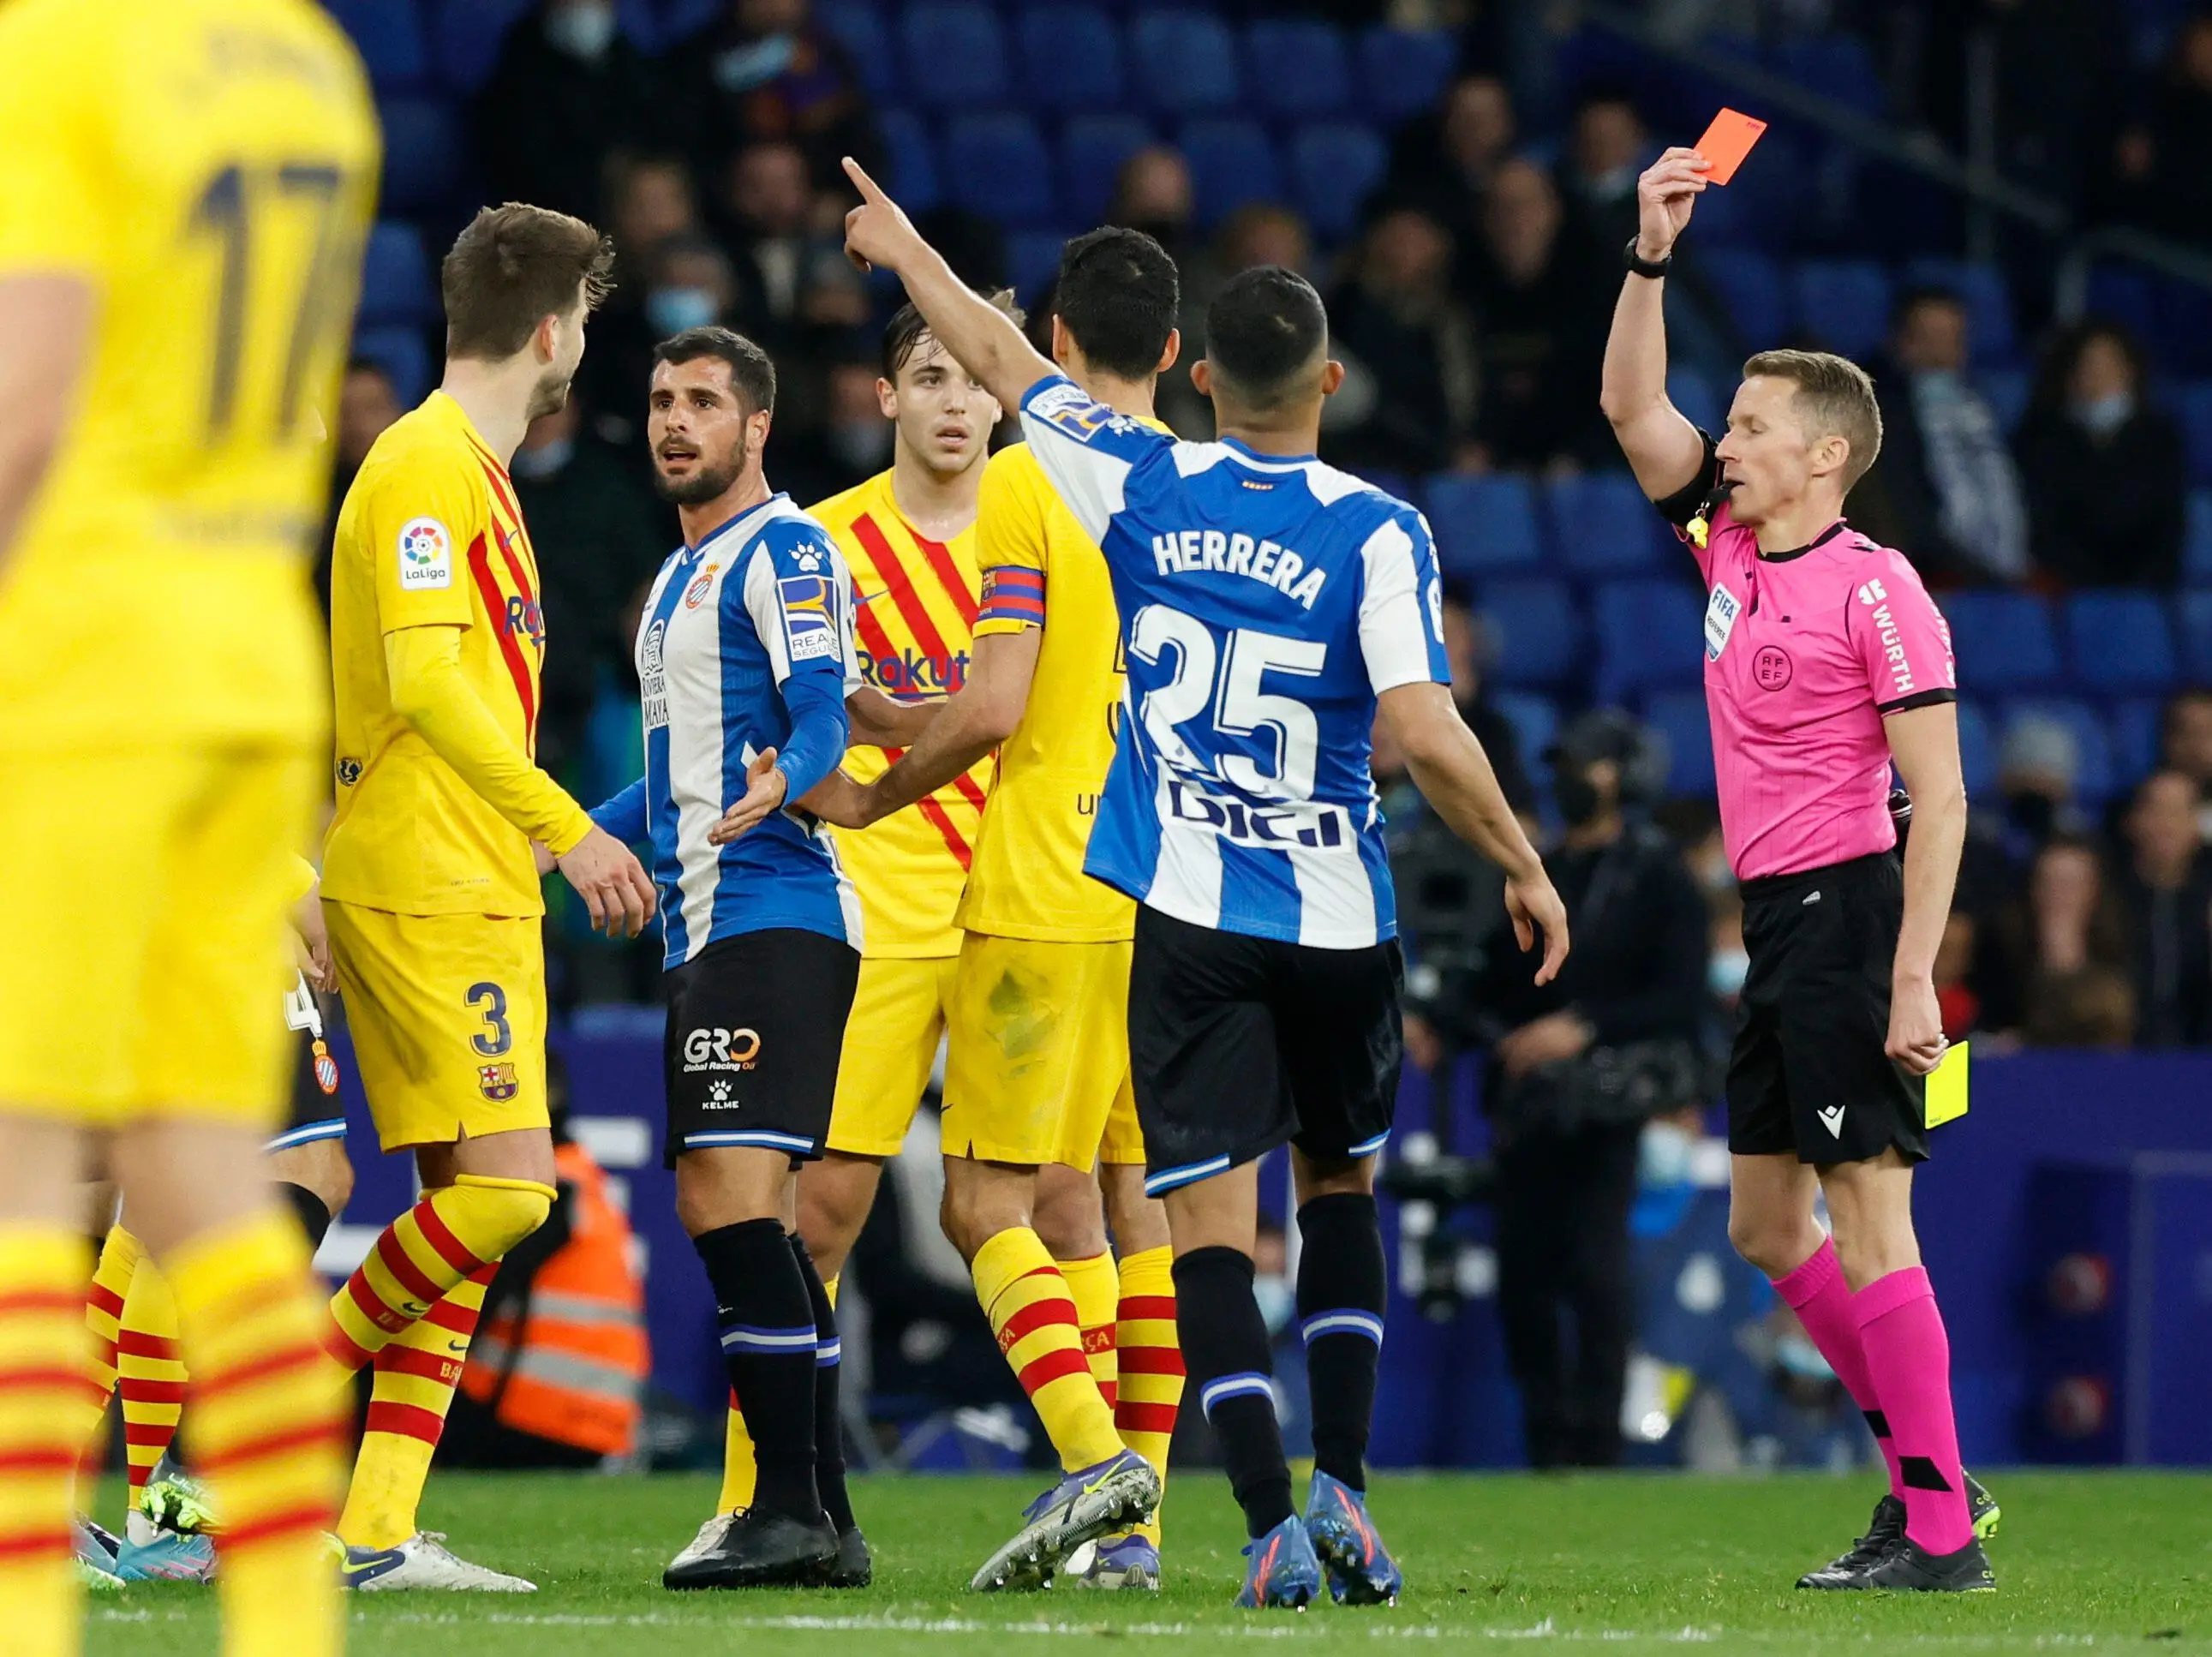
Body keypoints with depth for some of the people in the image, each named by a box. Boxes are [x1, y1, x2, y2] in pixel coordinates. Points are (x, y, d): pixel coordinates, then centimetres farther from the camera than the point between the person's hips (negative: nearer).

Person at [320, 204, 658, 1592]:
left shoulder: (472, 472, 19)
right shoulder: (427, 468, -11)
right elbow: (426, 684, -21)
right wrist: (567, 827, -24)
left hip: (473, 887, 10)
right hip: (428, 886, -10)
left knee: (467, 1193, 5)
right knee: (506, 1186, -16)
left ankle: (380, 1532, 2)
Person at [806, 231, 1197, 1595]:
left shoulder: (1026, 482, -8)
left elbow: (994, 707, -15)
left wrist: (879, 796, 1)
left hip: (1045, 890, -6)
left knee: (992, 1203, -3)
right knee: (1137, 1200, 10)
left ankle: (1096, 1462, -21)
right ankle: (1136, 1517, 7)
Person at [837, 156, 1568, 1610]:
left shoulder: (1145, 484, -1)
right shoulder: (1378, 533, -8)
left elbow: (1004, 362, 14)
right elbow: (1425, 731, -16)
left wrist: (908, 252, 31)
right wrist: (1526, 867, -3)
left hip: (1184, 910, 0)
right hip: (1335, 916, 0)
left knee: (1212, 1222, -2)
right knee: (1342, 1186, 21)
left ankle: (1272, 1522, -14)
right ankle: (1342, 1480, 10)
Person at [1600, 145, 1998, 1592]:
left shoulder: (1876, 592, -12)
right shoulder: (1729, 546, 10)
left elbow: (1941, 796, -15)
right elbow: (1632, 406, 19)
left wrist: (1914, 979, -21)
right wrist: (1651, 259, 7)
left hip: (1847, 909, -9)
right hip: (1774, 921, 9)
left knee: (1869, 1220, -11)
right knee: (1767, 1224, 11)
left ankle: (1940, 1530, -9)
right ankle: (1929, 1466, 19)